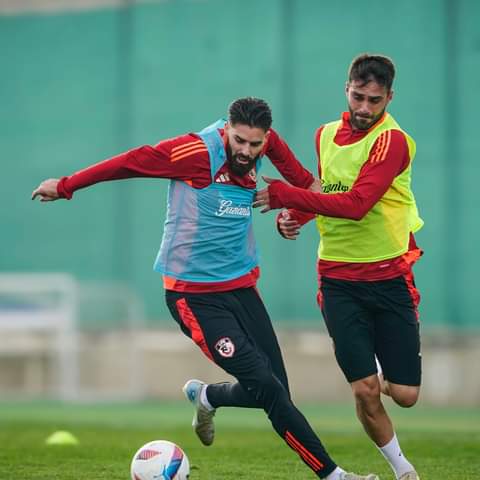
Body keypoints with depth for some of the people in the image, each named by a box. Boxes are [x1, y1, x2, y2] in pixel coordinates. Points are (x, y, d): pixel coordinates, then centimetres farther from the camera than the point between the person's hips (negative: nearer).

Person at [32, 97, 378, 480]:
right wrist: (65, 187, -2)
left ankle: (204, 397, 34)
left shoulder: (260, 139, -1)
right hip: (195, 296, -7)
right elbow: (132, 162, -10)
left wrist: (308, 184, 12)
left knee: (273, 392, 4)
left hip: (241, 285, 7)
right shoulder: (198, 152, -19)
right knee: (267, 387, -16)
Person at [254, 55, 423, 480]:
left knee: (404, 395, -1)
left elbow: (356, 204, -25)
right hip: (339, 279, 3)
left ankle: (384, 372, 35)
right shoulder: (325, 135, 6)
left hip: (389, 276, -3)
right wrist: (293, 217, 1)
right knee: (365, 391, -6)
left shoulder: (392, 141, -14)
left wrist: (284, 196, -24)